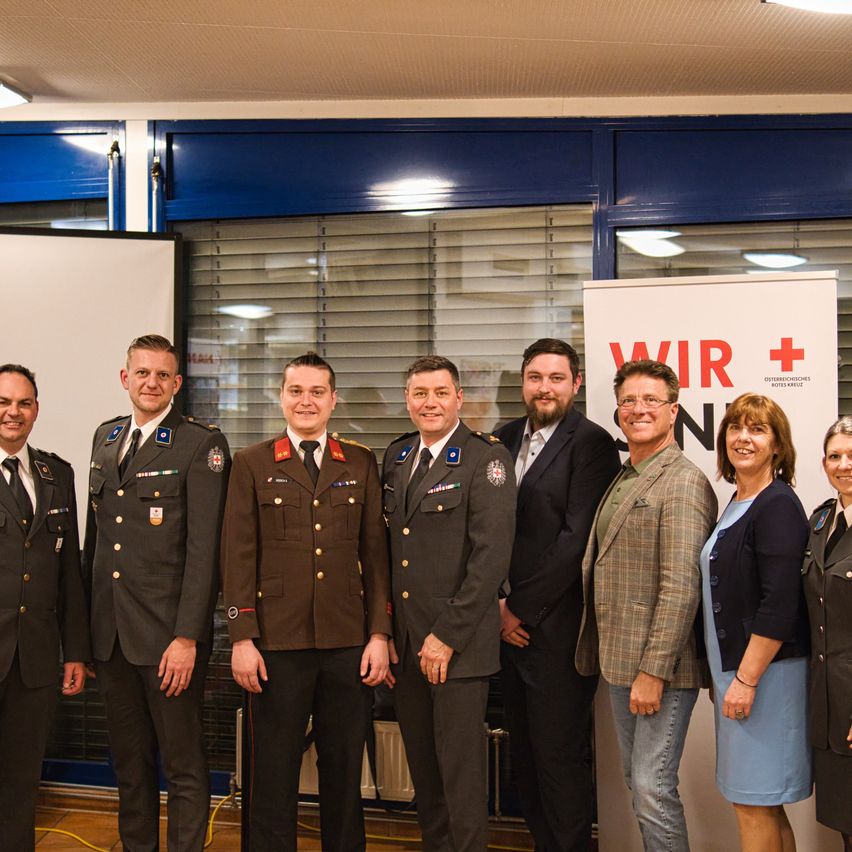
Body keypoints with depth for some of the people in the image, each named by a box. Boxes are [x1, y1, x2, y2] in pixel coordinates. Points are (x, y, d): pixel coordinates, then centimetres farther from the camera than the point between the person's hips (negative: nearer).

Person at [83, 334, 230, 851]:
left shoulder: (201, 443, -8)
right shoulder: (105, 437, 12)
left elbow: (204, 547, -13)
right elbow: (95, 534, 15)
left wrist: (187, 636, -17)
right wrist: (87, 628, 13)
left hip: (169, 634, -6)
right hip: (110, 632, 6)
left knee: (184, 765, 5)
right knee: (129, 762, 17)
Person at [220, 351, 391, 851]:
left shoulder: (361, 464, 8)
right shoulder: (252, 464, 4)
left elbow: (375, 552, 6)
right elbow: (239, 556, 0)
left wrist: (379, 633, 0)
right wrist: (242, 638, -6)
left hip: (349, 644, 2)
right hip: (277, 643, -1)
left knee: (344, 772, 11)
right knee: (274, 776, 7)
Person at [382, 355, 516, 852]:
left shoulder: (486, 457, -7)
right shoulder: (396, 457, 11)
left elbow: (492, 555, -14)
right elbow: (386, 547, 13)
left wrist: (447, 635, -15)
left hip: (459, 643, -5)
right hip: (404, 641, 6)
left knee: (461, 769, 3)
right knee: (422, 768, 15)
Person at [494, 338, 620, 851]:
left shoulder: (592, 443, -10)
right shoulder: (507, 438, 11)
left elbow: (577, 539, -16)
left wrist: (522, 609, -12)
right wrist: (500, 605, 2)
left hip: (558, 629, -7)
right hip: (510, 625, 7)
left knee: (561, 757, 4)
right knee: (525, 755, 15)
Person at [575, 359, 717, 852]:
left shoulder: (684, 483, -14)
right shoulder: (623, 479, 14)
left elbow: (681, 587, -20)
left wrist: (653, 671, -21)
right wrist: (621, 663, 13)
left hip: (661, 666, -9)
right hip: (621, 662, 9)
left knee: (654, 788, -3)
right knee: (637, 783, 17)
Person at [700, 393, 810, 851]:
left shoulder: (778, 506, -14)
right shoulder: (738, 504, 13)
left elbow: (780, 605, -20)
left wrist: (746, 679, -19)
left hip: (763, 671, -9)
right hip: (735, 668, 9)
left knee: (753, 801, -1)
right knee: (761, 803, 14)